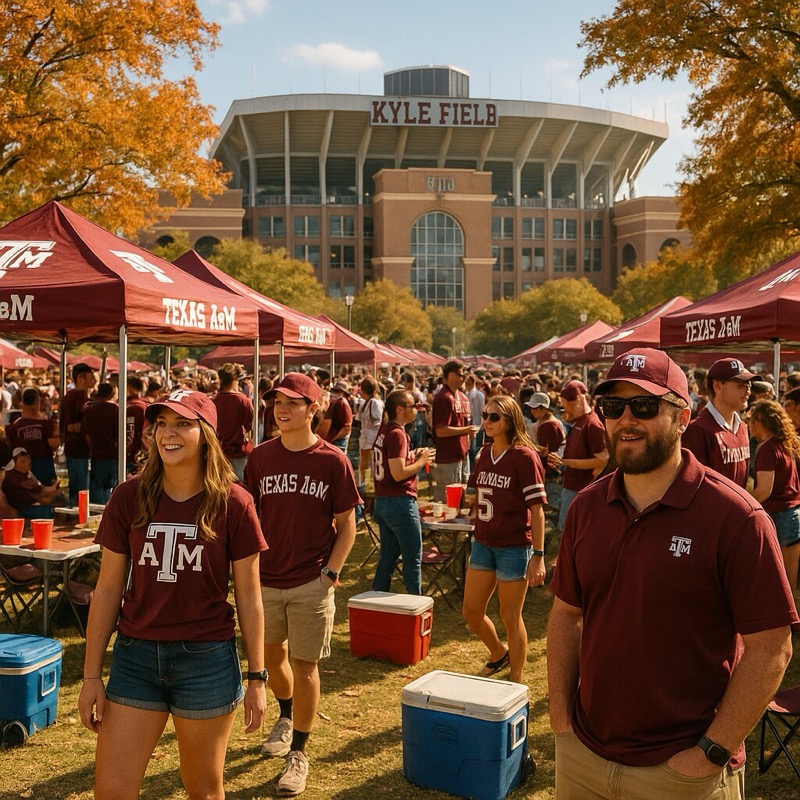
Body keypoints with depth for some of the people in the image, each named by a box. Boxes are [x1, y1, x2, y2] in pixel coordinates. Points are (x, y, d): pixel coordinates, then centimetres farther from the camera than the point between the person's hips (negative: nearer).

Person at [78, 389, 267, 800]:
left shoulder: (232, 504, -8)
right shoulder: (129, 497, -3)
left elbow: (248, 596, -2)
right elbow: (108, 590, 2)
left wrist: (257, 677, -1)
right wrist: (91, 675, 2)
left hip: (207, 659, -2)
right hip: (135, 657, 2)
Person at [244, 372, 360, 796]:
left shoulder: (332, 461, -8)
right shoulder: (260, 457, 0)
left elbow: (346, 525, -3)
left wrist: (330, 572, -11)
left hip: (311, 583, -3)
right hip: (265, 578, 4)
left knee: (304, 666, 4)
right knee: (272, 656, 19)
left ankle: (298, 754, 20)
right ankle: (286, 718, 48)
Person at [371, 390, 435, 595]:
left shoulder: (383, 430, 10)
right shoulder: (398, 434, -18)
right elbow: (398, 474, -24)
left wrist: (412, 456, 12)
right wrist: (421, 461, -10)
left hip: (382, 501, 9)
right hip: (400, 502, -9)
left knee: (387, 557, 16)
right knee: (413, 559, 1)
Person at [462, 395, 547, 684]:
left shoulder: (524, 456, -14)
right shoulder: (485, 454, 7)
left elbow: (537, 508, -15)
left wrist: (538, 556, -18)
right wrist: (473, 499, 3)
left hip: (514, 546, -7)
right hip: (483, 543, 7)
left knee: (510, 617, 5)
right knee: (471, 612, 13)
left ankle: (516, 681, 24)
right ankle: (499, 655, 41)